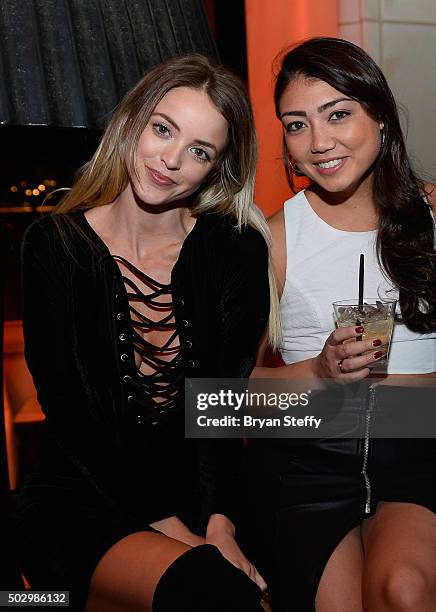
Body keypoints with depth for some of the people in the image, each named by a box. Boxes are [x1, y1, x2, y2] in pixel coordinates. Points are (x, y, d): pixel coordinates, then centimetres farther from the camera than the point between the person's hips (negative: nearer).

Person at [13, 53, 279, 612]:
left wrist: (218, 523, -19)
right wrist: (167, 527, -15)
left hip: (200, 493, 3)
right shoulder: (54, 246, -2)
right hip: (78, 498, -2)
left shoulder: (236, 249, 1)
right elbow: (72, 414, -8)